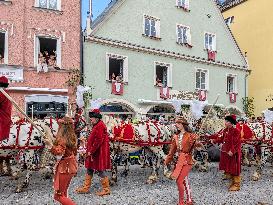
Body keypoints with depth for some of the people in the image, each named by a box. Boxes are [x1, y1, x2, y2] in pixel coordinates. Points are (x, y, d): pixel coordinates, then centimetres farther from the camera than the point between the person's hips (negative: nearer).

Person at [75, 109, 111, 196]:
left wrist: (91, 151, -19)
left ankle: (106, 189, 11)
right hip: (94, 152, 11)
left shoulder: (100, 126, -18)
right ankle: (86, 188, 27)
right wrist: (89, 151, 16)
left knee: (100, 171, -1)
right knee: (89, 170, 16)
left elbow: (98, 141, -24)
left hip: (99, 152, -11)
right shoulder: (96, 126, 15)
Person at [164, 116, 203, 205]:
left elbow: (196, 144, -21)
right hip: (179, 160, 6)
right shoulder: (176, 137, 8)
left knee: (179, 180, -9)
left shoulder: (190, 135, -8)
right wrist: (167, 161, 19)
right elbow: (172, 150, 15)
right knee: (185, 181, 14)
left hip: (187, 160, -6)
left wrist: (197, 143, -44)